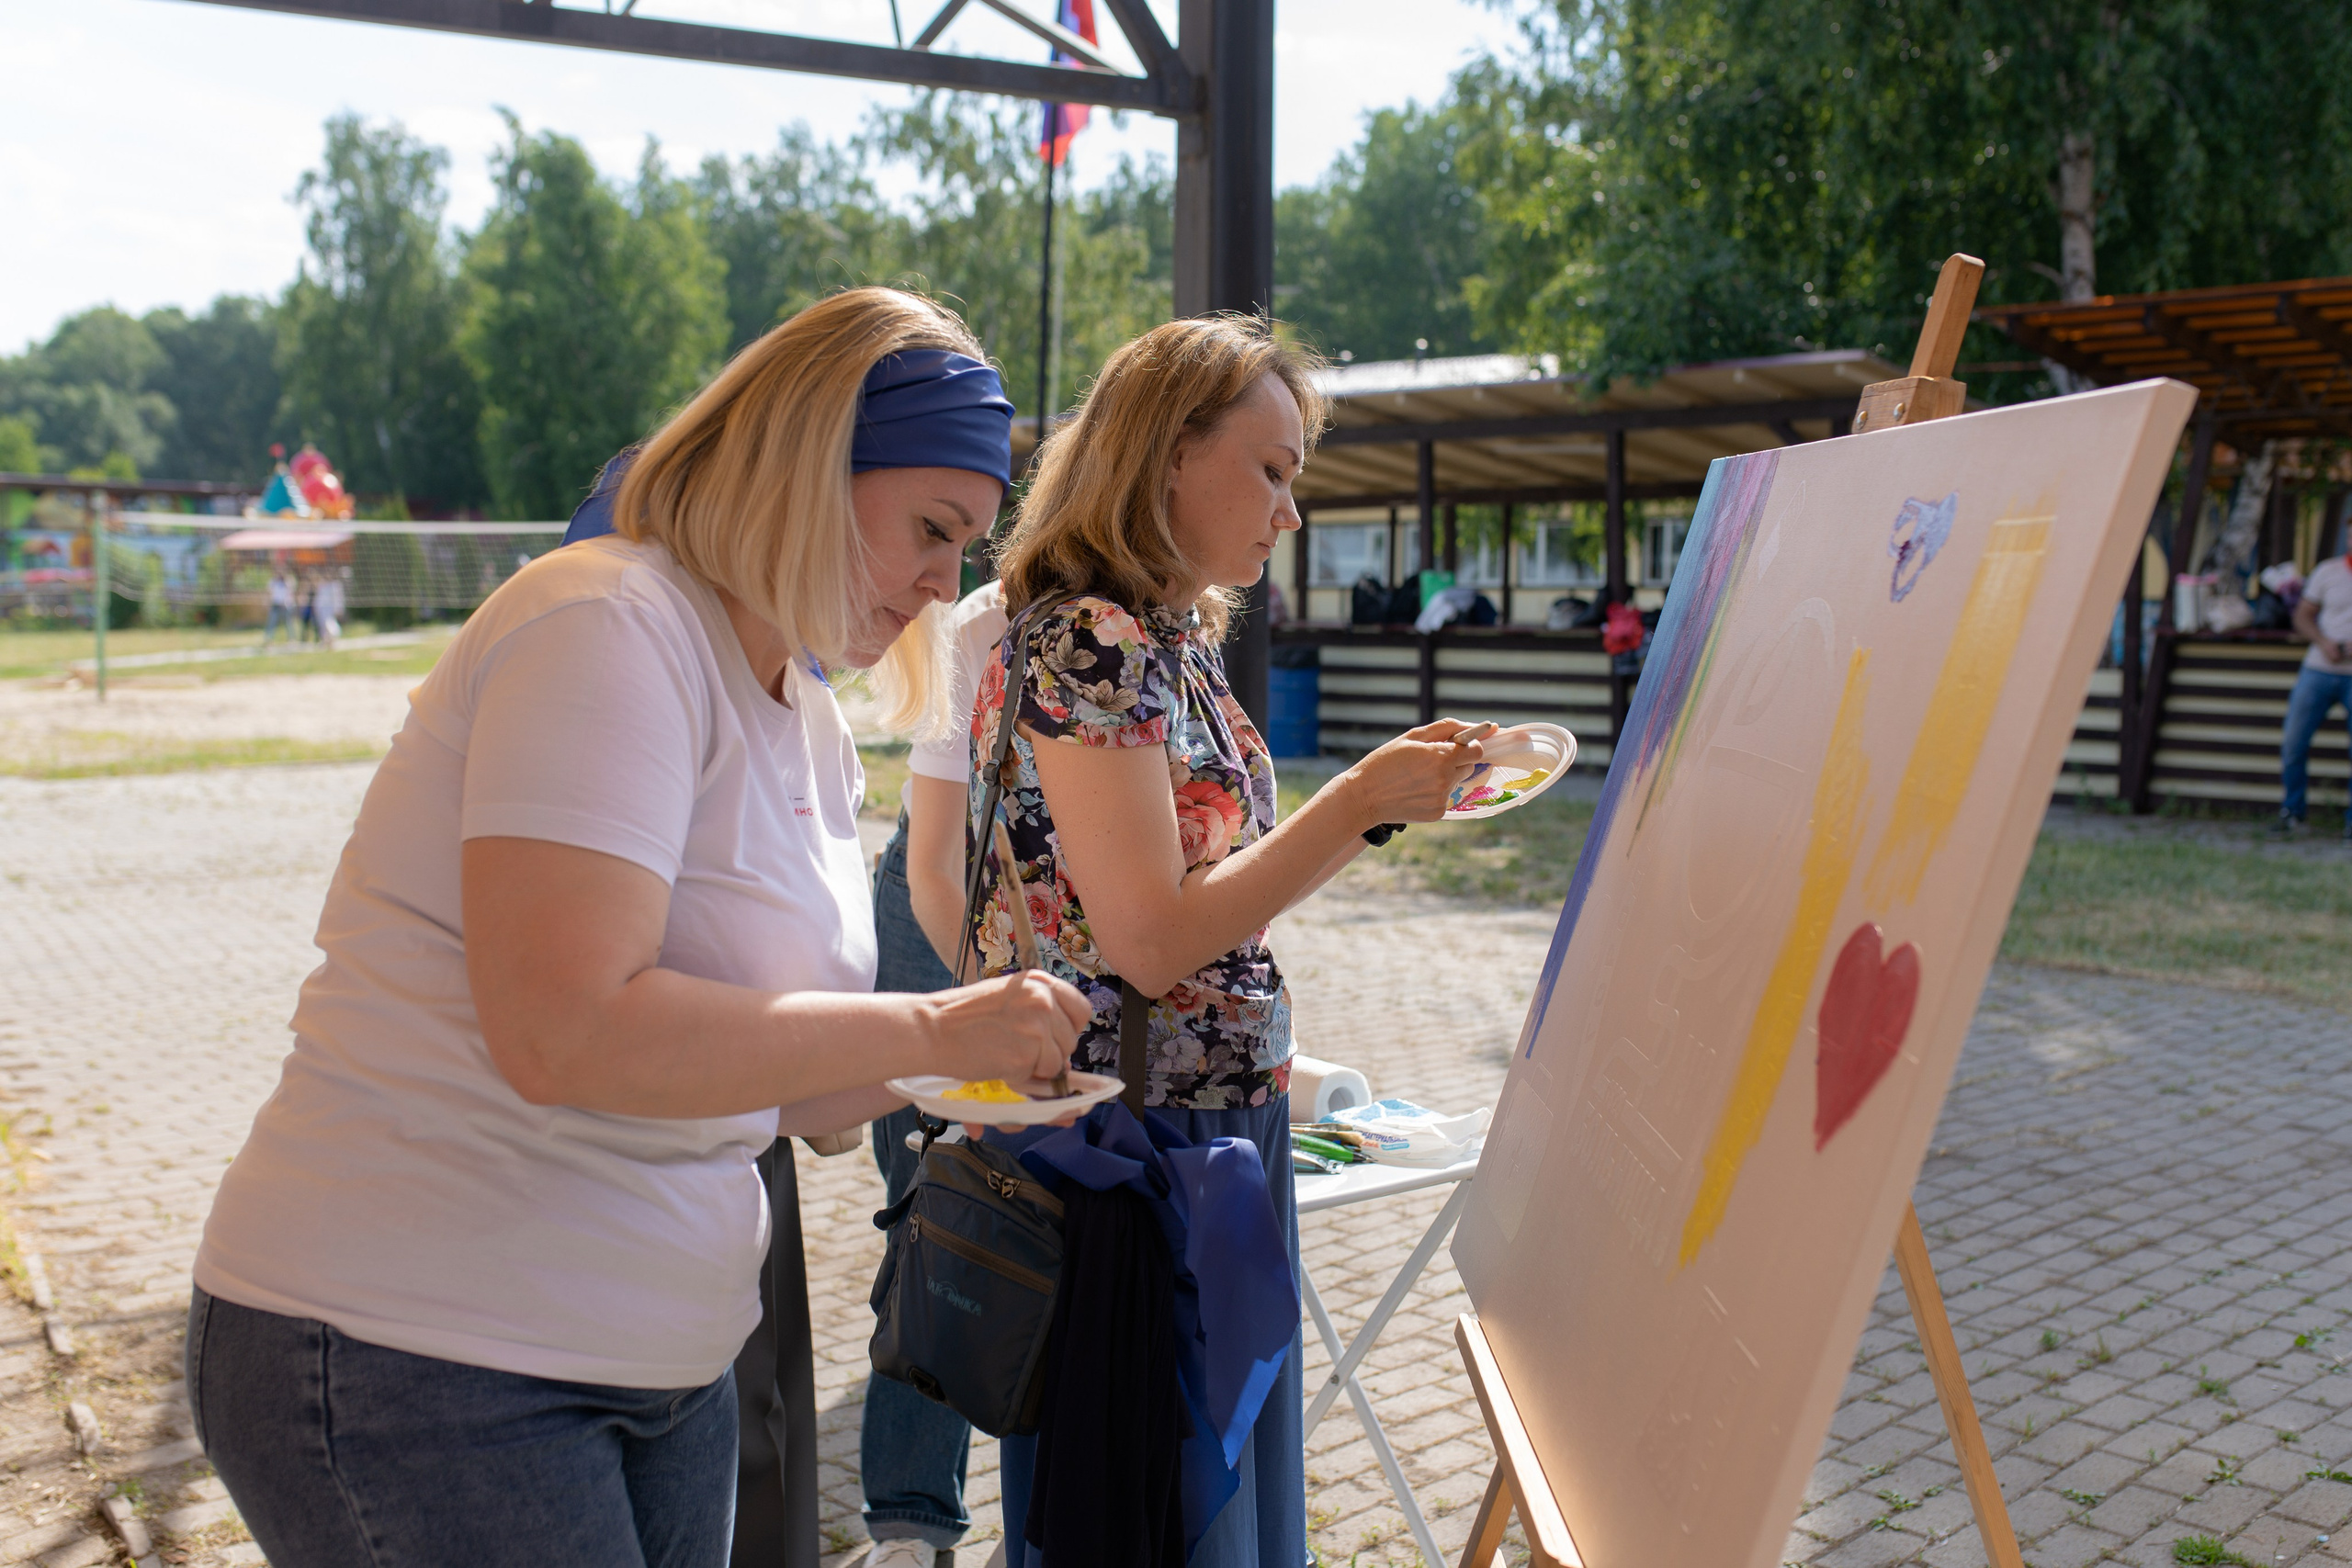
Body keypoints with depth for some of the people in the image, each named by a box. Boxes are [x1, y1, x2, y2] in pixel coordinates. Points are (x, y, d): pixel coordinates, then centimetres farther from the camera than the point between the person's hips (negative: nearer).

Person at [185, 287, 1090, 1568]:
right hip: (415, 1364, -8)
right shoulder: (609, 628, -19)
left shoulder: (808, 718, 9)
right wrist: (926, 1030, -22)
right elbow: (564, 1035, -29)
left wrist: (969, 1062, -3)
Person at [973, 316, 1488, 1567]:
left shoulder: (1173, 638, 12)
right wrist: (1359, 804, -17)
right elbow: (1150, 937, -22)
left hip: (1218, 1124, 9)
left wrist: (1381, 801, 5)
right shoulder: (1086, 640, -17)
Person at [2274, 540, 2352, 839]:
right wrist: (2324, 642, -9)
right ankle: (2293, 812, 13)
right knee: (2293, 742, -3)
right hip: (2319, 669, 1)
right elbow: (2303, 616, 9)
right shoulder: (2328, 571, 5)